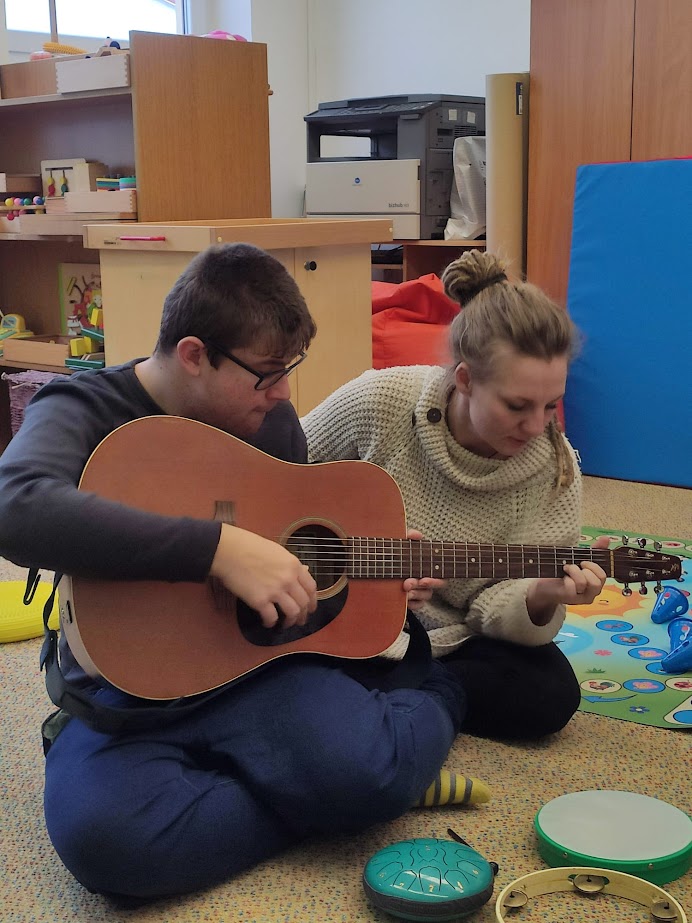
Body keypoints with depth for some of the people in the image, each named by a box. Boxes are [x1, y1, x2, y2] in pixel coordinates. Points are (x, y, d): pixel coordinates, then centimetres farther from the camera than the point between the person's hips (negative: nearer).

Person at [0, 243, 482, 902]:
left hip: (256, 664, 2)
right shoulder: (85, 410, -11)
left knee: (364, 769, -31)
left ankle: (430, 697, 5)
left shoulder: (270, 419, 5)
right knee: (103, 836, -35)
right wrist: (220, 548, -37)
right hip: (126, 689, -1)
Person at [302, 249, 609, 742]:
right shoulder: (379, 401, -20)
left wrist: (540, 599, -36)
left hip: (449, 638, 2)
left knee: (552, 694, -23)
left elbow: (491, 608, -14)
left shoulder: (554, 469, -16)